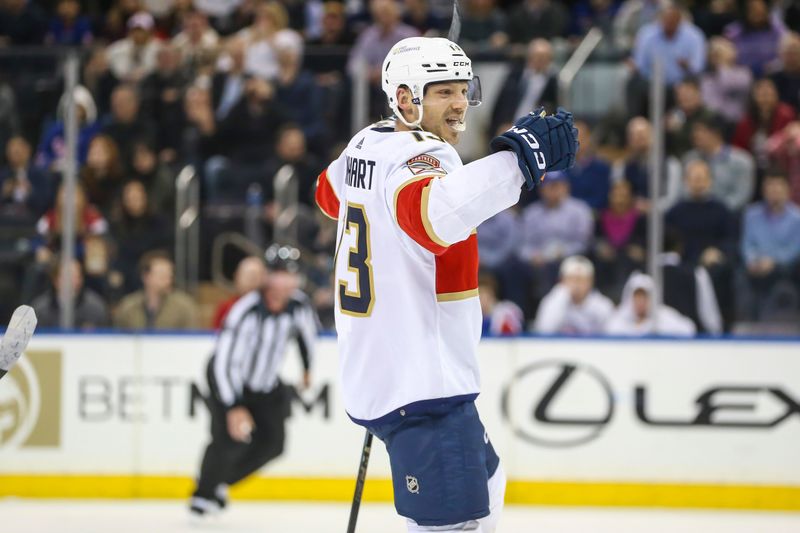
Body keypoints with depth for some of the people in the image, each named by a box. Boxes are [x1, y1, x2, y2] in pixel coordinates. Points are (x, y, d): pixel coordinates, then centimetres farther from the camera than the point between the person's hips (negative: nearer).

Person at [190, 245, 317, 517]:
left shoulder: (299, 305, -16)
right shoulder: (246, 311, -33)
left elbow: (307, 330, 10)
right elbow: (225, 362, -34)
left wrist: (308, 367, 23)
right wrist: (234, 408, -39)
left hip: (265, 383, 6)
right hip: (227, 378, -6)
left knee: (272, 443, -3)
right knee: (230, 438, -20)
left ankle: (220, 481, 19)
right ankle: (204, 492, 4)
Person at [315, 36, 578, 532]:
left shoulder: (366, 146, 11)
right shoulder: (417, 156, -18)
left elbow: (331, 191, 35)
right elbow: (431, 212, -44)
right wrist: (517, 159, -50)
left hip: (376, 372, 11)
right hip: (420, 383, -11)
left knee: (484, 485, 28)